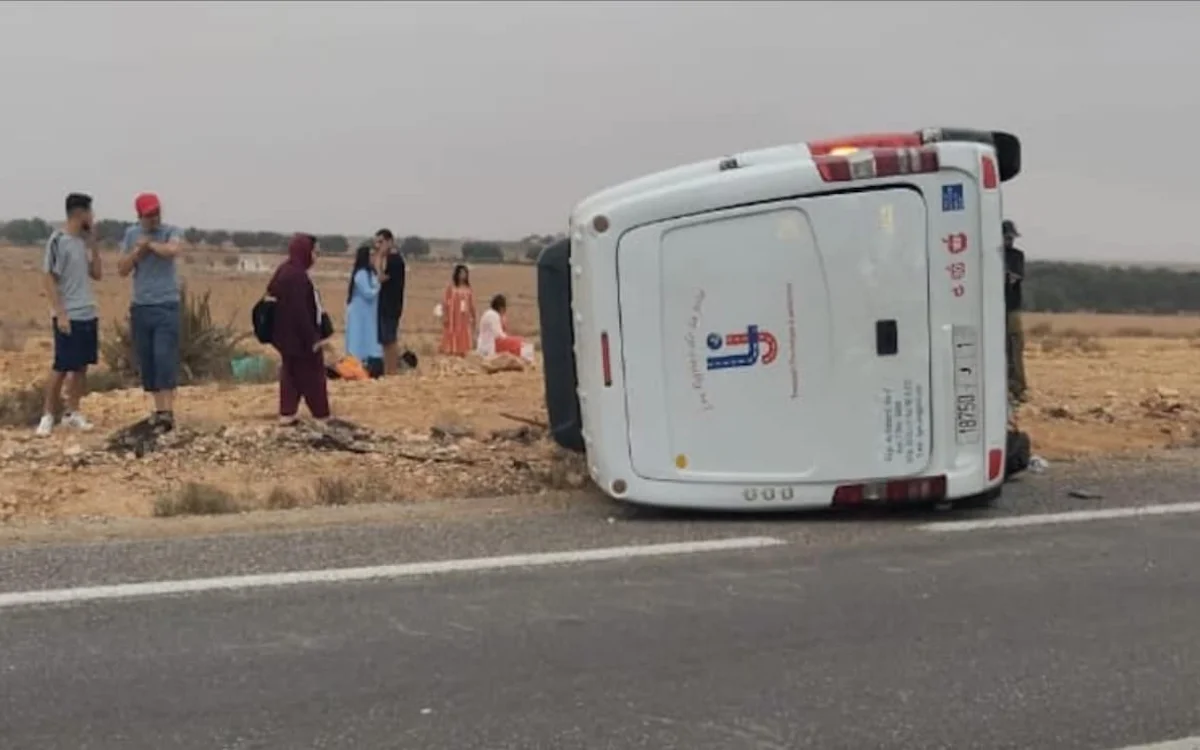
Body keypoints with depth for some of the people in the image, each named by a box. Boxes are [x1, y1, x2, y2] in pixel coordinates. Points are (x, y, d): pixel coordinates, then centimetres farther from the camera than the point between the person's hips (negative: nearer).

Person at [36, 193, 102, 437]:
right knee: (61, 367, -2)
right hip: (69, 317, -7)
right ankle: (47, 415, 8)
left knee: (81, 366, 10)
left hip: (88, 315, 7)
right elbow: (48, 280, -13)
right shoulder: (58, 241, -12)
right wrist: (60, 313, -17)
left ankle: (72, 412, 17)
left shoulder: (83, 241, 10)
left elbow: (96, 274, 12)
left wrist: (93, 244, 4)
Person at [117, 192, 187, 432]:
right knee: (146, 361, 6)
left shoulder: (172, 231, -4)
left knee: (165, 359, -13)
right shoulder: (131, 234, 9)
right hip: (140, 307, 5)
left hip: (167, 307, -5)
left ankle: (168, 411, -14)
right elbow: (122, 270, 7)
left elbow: (173, 250, -27)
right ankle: (159, 408, 14)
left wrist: (150, 244, -12)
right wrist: (138, 250, -8)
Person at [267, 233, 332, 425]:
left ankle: (287, 413, 18)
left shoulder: (286, 271, 7)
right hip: (299, 336, -10)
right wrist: (313, 338, -22)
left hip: (289, 335, 10)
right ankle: (322, 417, 9)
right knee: (312, 377, 1)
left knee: (291, 374, 15)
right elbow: (299, 311, -25)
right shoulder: (296, 276, -23)